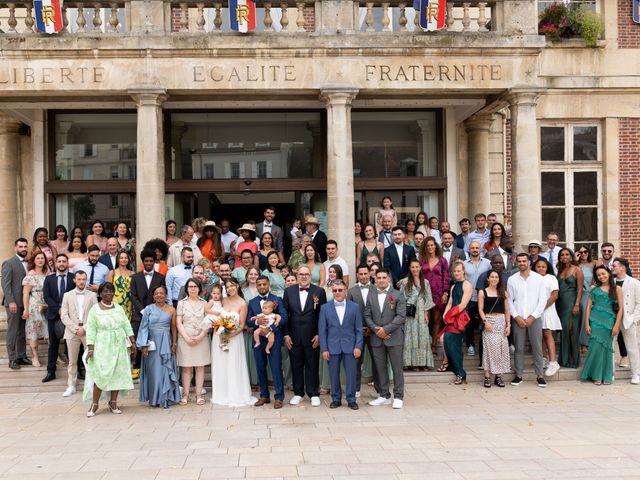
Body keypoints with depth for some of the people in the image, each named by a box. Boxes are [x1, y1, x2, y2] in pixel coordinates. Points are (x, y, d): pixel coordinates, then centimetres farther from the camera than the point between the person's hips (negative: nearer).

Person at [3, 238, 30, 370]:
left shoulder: (29, 263, 11)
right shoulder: (9, 263, -5)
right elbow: (5, 284, -10)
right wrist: (11, 302, -17)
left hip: (26, 303, 5)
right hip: (14, 303, -5)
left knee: (23, 331, 10)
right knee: (12, 332, 1)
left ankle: (22, 356, 18)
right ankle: (12, 359, 5)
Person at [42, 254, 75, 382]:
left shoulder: (74, 278, 3)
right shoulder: (49, 279, 8)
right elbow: (46, 297, 0)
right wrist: (58, 309, -12)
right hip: (54, 315, 2)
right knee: (53, 344, 6)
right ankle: (51, 372, 11)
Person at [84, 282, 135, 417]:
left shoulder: (119, 308, 10)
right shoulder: (95, 309, -2)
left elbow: (127, 325, 11)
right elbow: (91, 330, -5)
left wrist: (132, 341, 5)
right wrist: (90, 348, -12)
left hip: (119, 346, 4)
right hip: (102, 347, -4)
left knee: (117, 373, 4)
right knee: (100, 374, -9)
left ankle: (113, 403, 13)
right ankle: (94, 404, 1)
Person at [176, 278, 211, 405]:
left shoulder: (204, 303, 7)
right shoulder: (182, 303, 6)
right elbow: (178, 322, 1)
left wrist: (201, 336, -9)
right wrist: (187, 338, -9)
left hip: (201, 339, 1)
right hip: (185, 339, -1)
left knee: (200, 367, 1)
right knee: (186, 368, 0)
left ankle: (199, 394, 5)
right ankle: (185, 395, 5)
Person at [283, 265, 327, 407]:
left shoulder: (319, 291, -1)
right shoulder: (289, 291, 5)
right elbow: (285, 314, 5)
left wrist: (319, 335, -6)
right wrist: (286, 334, -1)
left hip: (312, 336, -2)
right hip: (294, 336, 2)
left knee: (312, 365, 5)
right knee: (296, 365, 8)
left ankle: (314, 393, 15)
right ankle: (298, 393, 20)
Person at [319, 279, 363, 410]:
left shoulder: (354, 307, 5)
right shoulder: (325, 308, 5)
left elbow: (359, 329, 5)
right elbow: (322, 330, 3)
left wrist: (358, 346, -4)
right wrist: (324, 349, -3)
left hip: (350, 347, 0)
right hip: (332, 347, 0)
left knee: (351, 374, 1)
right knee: (334, 375, 5)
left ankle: (351, 399, 12)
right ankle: (336, 399, 18)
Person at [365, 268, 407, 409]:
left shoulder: (397, 295, -2)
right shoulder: (371, 295, 9)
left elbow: (401, 316, -9)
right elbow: (367, 315, 6)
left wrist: (386, 329, -15)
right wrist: (376, 329, -9)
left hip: (394, 337, -3)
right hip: (377, 338, 3)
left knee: (397, 368, 1)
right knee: (381, 368, 9)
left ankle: (398, 397, 8)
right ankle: (384, 396, 19)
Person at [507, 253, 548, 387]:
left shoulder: (538, 278, 1)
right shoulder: (512, 279, 4)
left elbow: (542, 300, -1)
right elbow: (509, 300, 4)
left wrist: (532, 317, -8)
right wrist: (516, 317, -6)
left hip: (534, 318, -1)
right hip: (518, 319, 1)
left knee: (537, 347, -1)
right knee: (519, 348, 4)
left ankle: (540, 375, 6)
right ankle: (518, 375, 10)